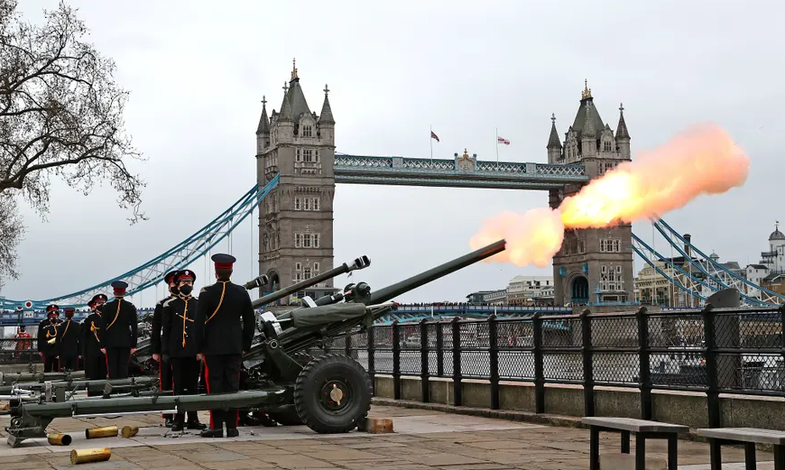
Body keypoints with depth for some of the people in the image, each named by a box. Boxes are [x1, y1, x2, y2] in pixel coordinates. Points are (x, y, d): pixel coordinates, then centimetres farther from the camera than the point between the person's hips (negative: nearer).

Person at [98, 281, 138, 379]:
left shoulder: (107, 307, -4)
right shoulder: (131, 307, 0)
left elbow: (103, 327, -4)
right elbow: (134, 327, 0)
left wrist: (103, 345, 1)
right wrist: (133, 345, 5)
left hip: (111, 342, -1)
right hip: (126, 342, 1)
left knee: (112, 368, 2)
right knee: (123, 367, 3)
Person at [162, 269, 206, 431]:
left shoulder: (199, 304, 9)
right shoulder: (170, 305, 5)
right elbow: (166, 330, 4)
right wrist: (165, 351, -1)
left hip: (194, 351, 1)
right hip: (177, 351, -1)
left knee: (193, 385, 6)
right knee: (179, 386, 2)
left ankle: (193, 419, 12)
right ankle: (179, 420, 7)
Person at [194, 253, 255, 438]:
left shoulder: (207, 292, -8)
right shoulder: (242, 292, 3)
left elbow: (199, 322, -8)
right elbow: (249, 322, 8)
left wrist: (199, 349, -1)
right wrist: (245, 345, 16)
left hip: (213, 347, -3)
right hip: (235, 347, 3)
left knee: (215, 386, 1)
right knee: (232, 386, 5)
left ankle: (216, 426, 2)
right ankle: (232, 426, 7)